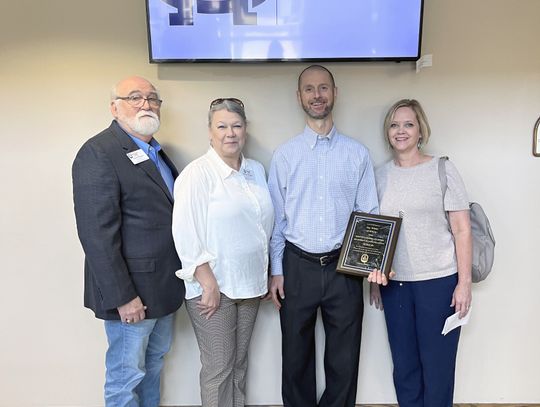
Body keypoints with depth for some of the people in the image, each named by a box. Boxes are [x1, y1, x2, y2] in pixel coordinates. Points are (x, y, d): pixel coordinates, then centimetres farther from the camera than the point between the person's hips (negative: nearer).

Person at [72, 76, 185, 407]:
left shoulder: (155, 151, 10)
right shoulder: (97, 153, -17)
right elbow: (97, 234, -21)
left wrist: (179, 274, 10)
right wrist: (122, 297, -21)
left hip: (165, 282, 8)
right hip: (133, 291, -8)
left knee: (155, 360, 23)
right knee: (127, 373, 10)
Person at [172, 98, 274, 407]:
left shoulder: (257, 170, 8)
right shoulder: (198, 173, -10)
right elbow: (186, 234, -15)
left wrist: (266, 275, 12)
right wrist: (209, 283, -16)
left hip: (250, 283, 6)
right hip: (212, 286, -5)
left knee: (239, 362, 17)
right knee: (218, 368, 5)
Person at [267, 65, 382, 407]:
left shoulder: (357, 154, 1)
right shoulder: (285, 155, 1)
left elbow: (369, 215, 3)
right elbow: (277, 217, 3)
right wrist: (277, 270, 1)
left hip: (344, 267, 0)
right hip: (297, 266, 0)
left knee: (344, 357, 14)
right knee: (297, 356, 15)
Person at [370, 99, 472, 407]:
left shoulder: (443, 170, -3)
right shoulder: (380, 175, 6)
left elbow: (462, 230, -4)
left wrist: (465, 282, -8)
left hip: (438, 280, -3)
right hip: (394, 283, 3)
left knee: (437, 364, 7)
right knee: (404, 364, 13)